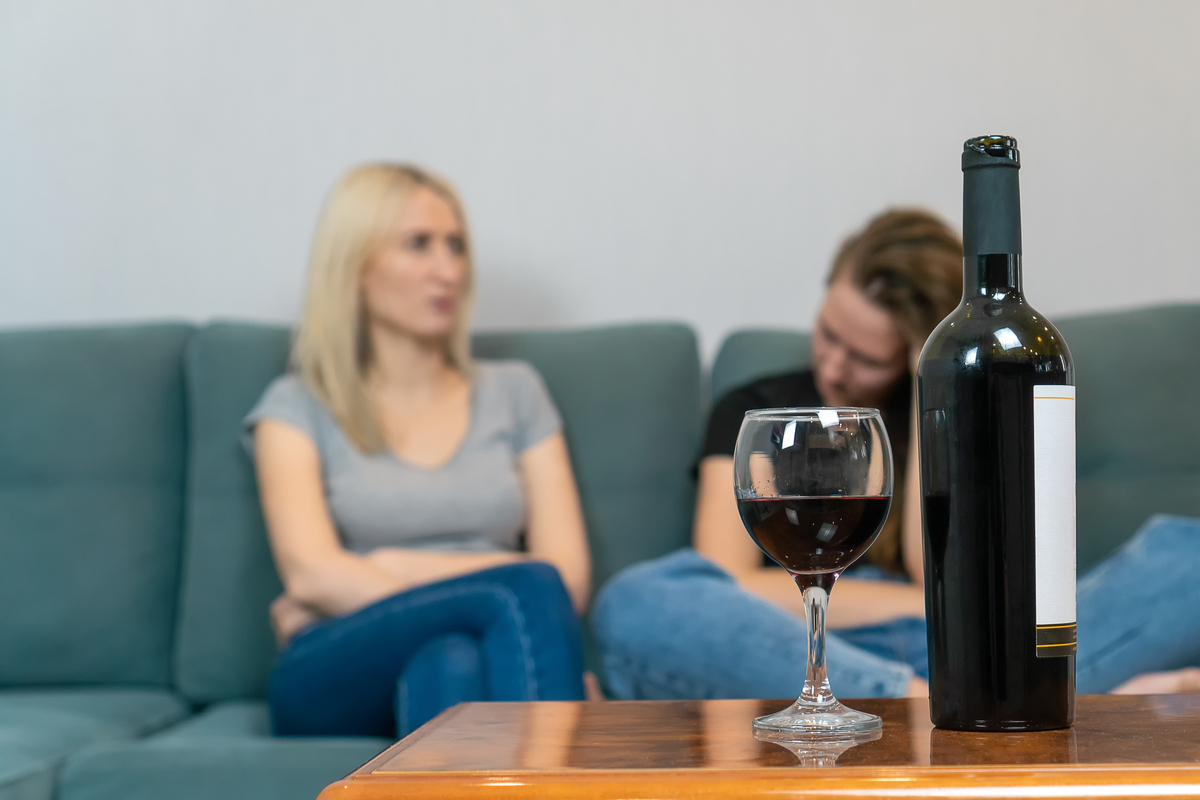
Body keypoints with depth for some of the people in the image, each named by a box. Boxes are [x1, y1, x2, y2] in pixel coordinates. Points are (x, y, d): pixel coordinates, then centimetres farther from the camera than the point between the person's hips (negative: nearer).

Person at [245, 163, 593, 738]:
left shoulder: (514, 392, 22)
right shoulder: (298, 407, 14)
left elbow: (571, 575, 9)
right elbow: (310, 575, -5)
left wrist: (394, 565, 0)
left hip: (482, 670, 2)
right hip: (339, 684, -2)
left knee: (451, 664, -38)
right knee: (530, 587, -34)